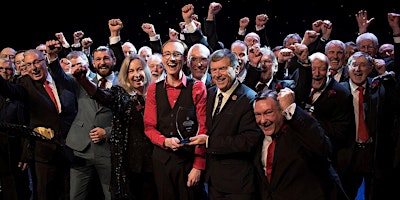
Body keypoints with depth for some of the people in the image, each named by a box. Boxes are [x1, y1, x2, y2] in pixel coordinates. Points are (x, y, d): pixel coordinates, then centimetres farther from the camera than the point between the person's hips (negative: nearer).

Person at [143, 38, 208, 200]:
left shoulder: (197, 88, -2)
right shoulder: (154, 89, 8)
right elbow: (149, 127, 8)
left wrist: (198, 166, -12)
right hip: (161, 159, 3)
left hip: (190, 159, -3)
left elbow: (203, 128, -6)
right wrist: (165, 141, -14)